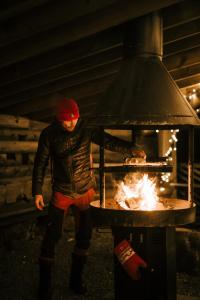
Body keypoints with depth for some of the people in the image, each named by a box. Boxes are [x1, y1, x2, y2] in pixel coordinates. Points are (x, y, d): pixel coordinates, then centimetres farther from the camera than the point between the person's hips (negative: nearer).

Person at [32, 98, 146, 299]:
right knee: (52, 235, -5)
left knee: (84, 236, 6)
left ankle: (76, 280, 24)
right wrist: (37, 191, -6)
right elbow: (40, 164, -3)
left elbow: (109, 142, -10)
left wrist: (132, 149, -26)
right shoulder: (49, 134, -9)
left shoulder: (86, 129, -7)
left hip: (86, 191, 2)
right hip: (61, 192, -1)